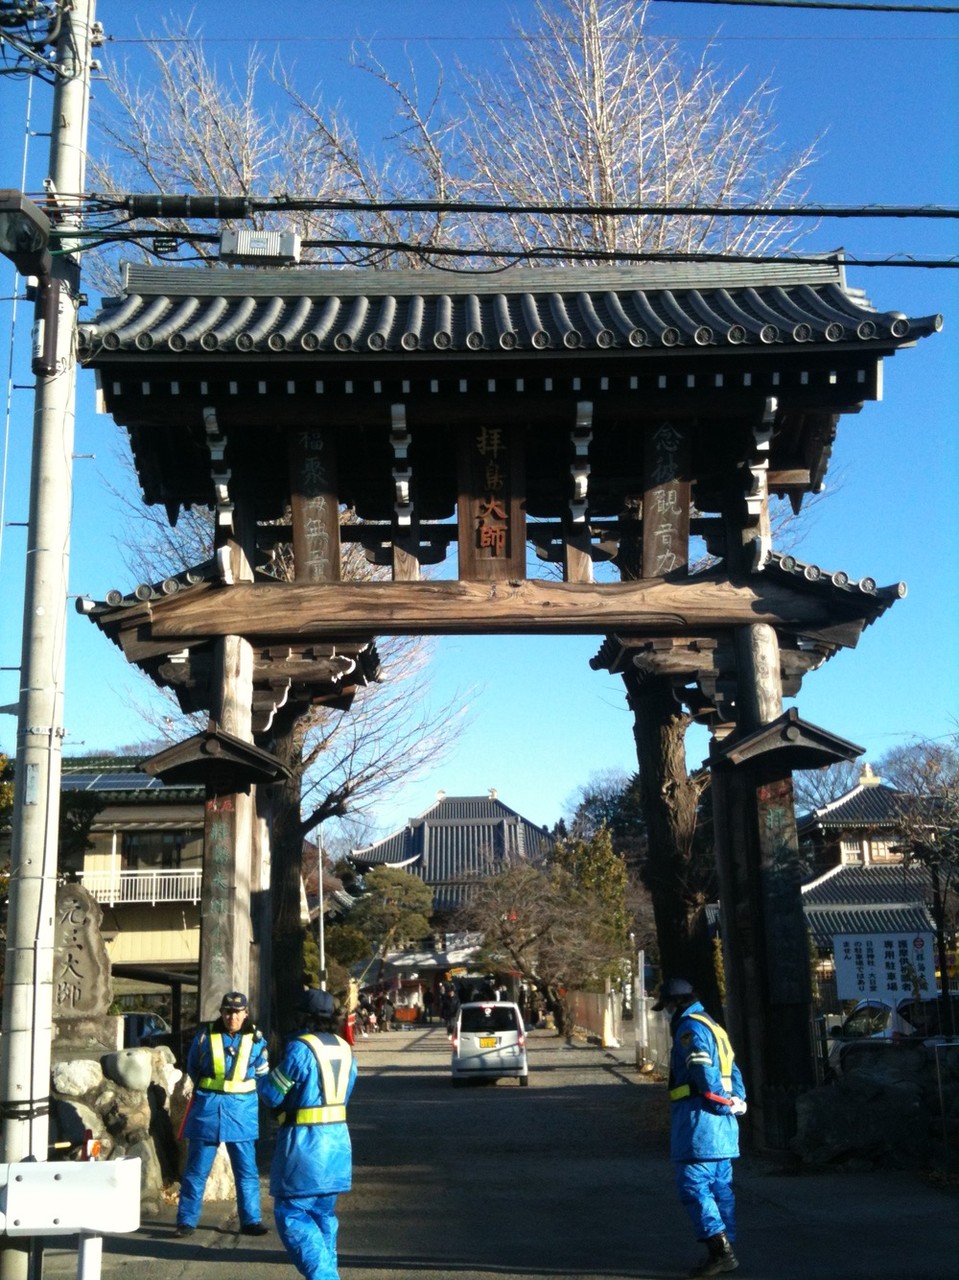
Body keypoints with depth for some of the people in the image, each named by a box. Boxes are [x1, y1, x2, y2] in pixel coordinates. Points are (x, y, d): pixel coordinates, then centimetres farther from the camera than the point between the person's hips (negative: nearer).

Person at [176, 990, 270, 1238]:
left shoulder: (256, 1038, -1)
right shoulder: (206, 1035, -4)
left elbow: (262, 1072, 14)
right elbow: (192, 1067, 12)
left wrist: (241, 1094, 10)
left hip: (242, 1110, 1)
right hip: (207, 1106, -1)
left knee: (247, 1170, 5)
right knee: (196, 1169, 5)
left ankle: (250, 1220, 14)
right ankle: (186, 1221, 13)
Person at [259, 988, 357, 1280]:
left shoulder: (300, 1048, -16)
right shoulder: (344, 1049, 8)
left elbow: (271, 1095, -10)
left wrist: (263, 1079, 11)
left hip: (304, 1143, -7)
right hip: (337, 1139, 8)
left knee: (292, 1214, -1)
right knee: (324, 1213, 18)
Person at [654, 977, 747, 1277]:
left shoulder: (690, 1028, -11)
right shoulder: (713, 1027, 21)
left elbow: (704, 1072, -21)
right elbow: (733, 1072, 20)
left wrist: (722, 1104, -13)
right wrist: (736, 1101, 10)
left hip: (700, 1117, -10)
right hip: (722, 1124, 10)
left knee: (693, 1184, -9)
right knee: (720, 1186, 12)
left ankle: (718, 1248, -15)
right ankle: (725, 1251, 15)